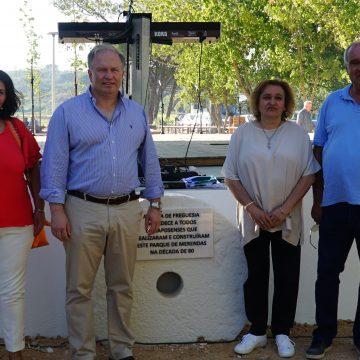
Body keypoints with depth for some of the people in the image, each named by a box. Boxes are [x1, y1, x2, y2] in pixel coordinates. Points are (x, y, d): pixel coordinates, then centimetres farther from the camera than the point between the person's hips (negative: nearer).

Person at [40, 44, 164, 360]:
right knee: (79, 289, 4)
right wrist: (56, 209, -10)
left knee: (122, 287, 12)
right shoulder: (68, 112, -1)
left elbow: (149, 161, 14)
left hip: (127, 211, 3)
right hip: (83, 211, -3)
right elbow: (55, 164, -4)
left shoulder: (137, 113, 10)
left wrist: (155, 205, 10)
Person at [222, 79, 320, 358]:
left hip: (287, 221, 0)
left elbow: (308, 174, -2)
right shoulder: (243, 133, 1)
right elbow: (231, 175, 0)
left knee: (287, 277, 5)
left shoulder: (298, 134, 1)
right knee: (256, 275, 8)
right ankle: (257, 331, 20)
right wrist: (252, 208, -10)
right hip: (253, 220, 0)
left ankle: (282, 332, 19)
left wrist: (285, 210, -11)